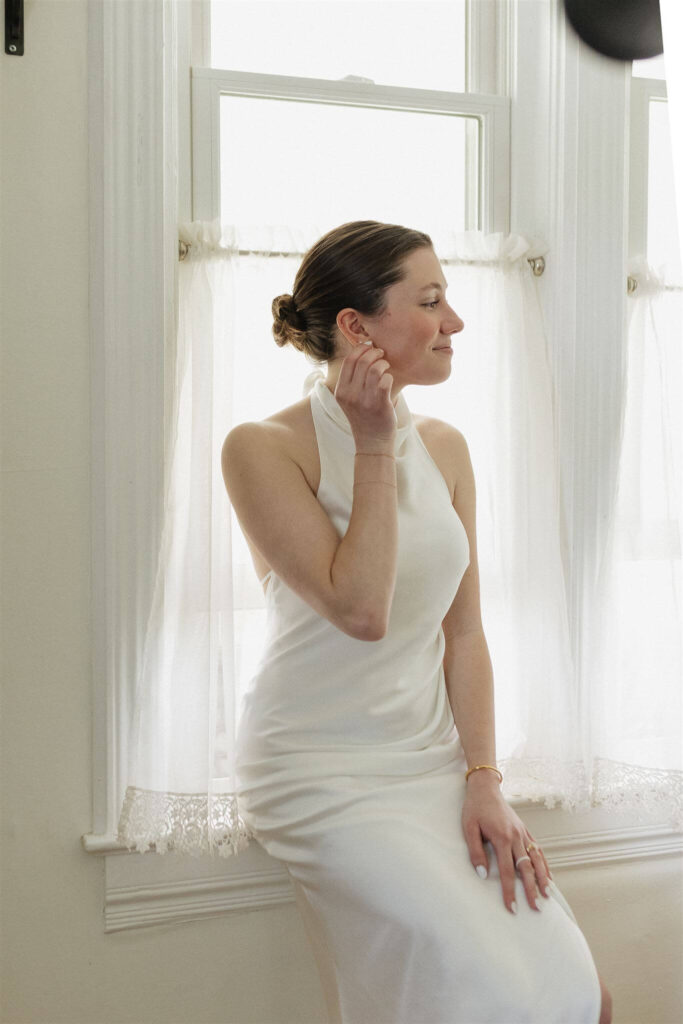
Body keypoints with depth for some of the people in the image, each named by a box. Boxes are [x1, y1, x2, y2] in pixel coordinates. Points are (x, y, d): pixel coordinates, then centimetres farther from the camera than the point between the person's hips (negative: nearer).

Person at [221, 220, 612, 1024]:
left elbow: (463, 631, 5)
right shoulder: (263, 448, -11)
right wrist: (376, 450, -17)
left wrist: (482, 778, -4)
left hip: (434, 754, 5)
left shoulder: (445, 447, 6)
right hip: (320, 769, -5)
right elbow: (360, 609, -21)